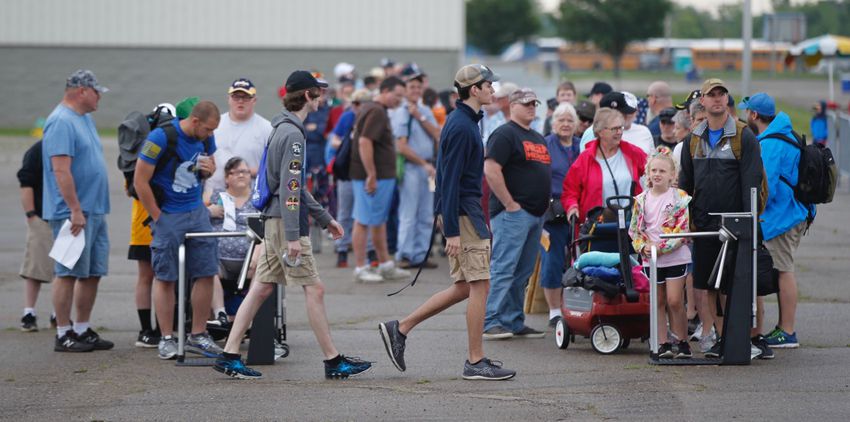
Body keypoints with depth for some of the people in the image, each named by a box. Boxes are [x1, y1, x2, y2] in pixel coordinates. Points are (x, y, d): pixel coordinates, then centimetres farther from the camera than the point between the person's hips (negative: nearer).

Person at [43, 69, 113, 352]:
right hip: (73, 213, -10)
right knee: (68, 273, -5)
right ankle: (63, 334, -1)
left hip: (94, 212, 10)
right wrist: (75, 210, -23)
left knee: (93, 273, 11)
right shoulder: (61, 122, -15)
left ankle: (83, 330, 18)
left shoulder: (85, 119, 16)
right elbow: (61, 170, -21)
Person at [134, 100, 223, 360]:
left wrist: (208, 169, -5)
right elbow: (140, 181, -14)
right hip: (167, 214, -6)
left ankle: (198, 336, 11)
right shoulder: (161, 138, -17)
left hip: (196, 212, 6)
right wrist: (158, 218, -11)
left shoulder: (205, 138, 2)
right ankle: (167, 339, 7)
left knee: (206, 274, 1)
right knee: (165, 278, 0)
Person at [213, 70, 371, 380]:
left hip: (275, 220, 10)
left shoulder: (284, 129, 16)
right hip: (286, 224, -10)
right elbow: (289, 189, -21)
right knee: (314, 290, -3)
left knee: (262, 288, 8)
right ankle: (333, 361, 2)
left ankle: (230, 356, 7)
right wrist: (293, 237, -24)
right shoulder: (293, 134, -15)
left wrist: (324, 218, 29)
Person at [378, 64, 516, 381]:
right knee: (479, 284, -6)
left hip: (467, 211, 10)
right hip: (463, 214, -10)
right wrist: (452, 232, -21)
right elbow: (451, 180, -19)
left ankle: (400, 328, 15)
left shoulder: (463, 121, 15)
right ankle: (476, 362, -1)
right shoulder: (461, 126, -16)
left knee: (464, 287, 12)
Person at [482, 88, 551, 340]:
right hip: (513, 213, -9)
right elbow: (490, 170, -18)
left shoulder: (538, 139, 21)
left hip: (535, 214, 9)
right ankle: (491, 323, -13)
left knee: (523, 273, 10)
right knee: (503, 269, -11)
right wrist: (510, 204, -18)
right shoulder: (505, 134, -8)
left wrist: (544, 204, 17)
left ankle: (515, 323, 14)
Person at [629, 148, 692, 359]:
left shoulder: (679, 198, -6)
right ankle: (663, 344, 12)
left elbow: (682, 230, -10)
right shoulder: (641, 200, 6)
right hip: (650, 259, 4)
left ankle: (683, 342, 5)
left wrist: (661, 247, -17)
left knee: (674, 301, -6)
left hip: (675, 257, -4)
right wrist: (643, 246, -10)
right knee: (658, 302, 7)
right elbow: (634, 229, 9)